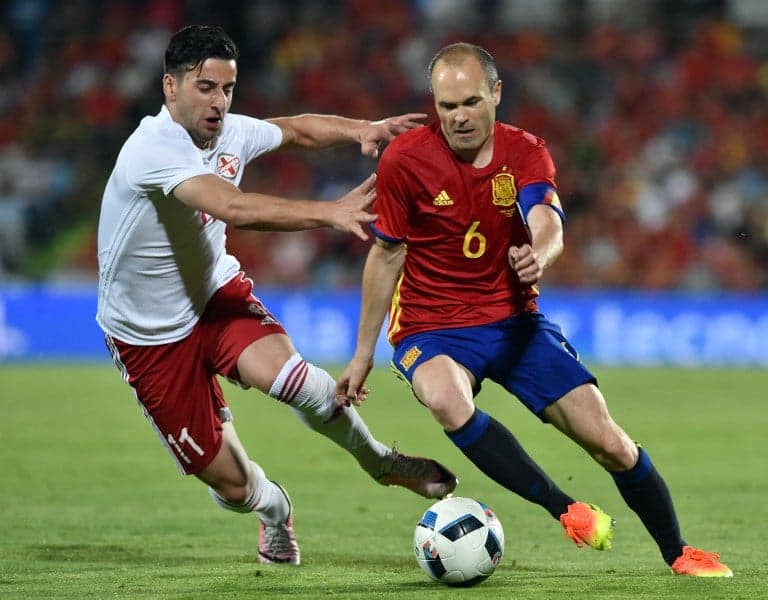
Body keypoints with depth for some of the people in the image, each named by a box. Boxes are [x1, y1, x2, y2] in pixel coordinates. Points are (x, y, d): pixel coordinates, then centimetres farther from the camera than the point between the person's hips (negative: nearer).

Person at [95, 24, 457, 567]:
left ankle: (381, 461, -4)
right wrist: (330, 212, -47)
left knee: (287, 374, -30)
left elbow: (297, 130, 15)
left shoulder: (230, 133, -6)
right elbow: (234, 208, -42)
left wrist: (361, 130, -5)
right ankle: (273, 509, 34)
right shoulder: (153, 149, -29)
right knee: (232, 486, -5)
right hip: (150, 336, -4)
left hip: (216, 293, 4)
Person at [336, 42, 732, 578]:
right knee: (446, 401, -38)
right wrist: (363, 354, 3)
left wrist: (537, 256, -50)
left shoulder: (524, 152, -5)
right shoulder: (405, 159, -10)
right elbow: (387, 254, 0)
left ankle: (677, 553, 18)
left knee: (609, 442, -4)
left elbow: (548, 226, -24)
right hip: (431, 327, -2)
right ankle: (566, 510, -30)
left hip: (514, 319, 2)